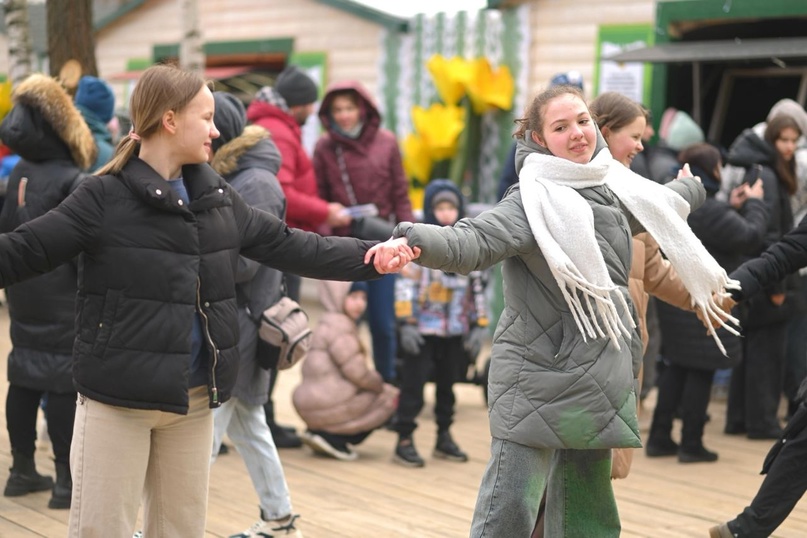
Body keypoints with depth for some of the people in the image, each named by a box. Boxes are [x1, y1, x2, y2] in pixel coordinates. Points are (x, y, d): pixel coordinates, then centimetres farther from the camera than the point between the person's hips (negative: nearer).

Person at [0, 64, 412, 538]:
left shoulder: (218, 197, 7)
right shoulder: (105, 198, -11)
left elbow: (288, 246, 10)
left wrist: (371, 258, 4)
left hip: (195, 398, 6)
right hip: (117, 397, -6)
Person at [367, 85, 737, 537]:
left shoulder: (614, 190, 10)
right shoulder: (533, 199, -12)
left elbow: (659, 206, 34)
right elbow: (475, 241, -28)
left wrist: (691, 189, 55)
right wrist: (417, 240, -49)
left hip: (598, 378, 7)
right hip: (538, 377, -7)